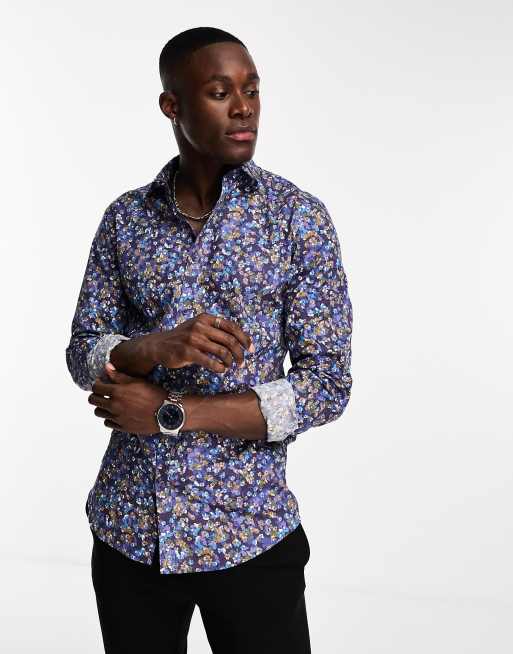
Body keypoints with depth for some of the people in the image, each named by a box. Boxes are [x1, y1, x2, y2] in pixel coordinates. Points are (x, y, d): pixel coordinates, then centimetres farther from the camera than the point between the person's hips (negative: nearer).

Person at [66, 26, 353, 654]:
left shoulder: (300, 217, -6)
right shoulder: (126, 218, 2)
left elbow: (328, 385, -10)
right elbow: (83, 354, 2)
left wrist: (170, 413, -15)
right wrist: (158, 348, -20)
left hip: (249, 532, -2)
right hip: (129, 529, 3)